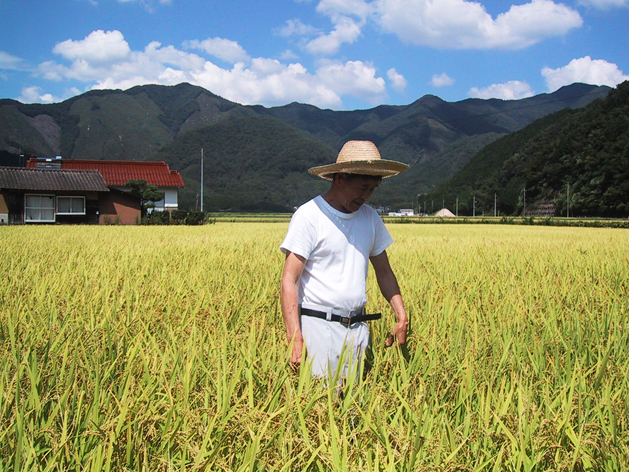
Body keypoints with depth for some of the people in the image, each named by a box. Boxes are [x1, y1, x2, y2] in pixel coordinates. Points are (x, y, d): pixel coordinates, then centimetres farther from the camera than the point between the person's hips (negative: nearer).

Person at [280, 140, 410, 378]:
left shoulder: (370, 217, 10)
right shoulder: (309, 216, -9)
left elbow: (384, 271, 19)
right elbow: (289, 281, -13)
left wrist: (401, 315, 5)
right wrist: (295, 339, -20)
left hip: (358, 328, 6)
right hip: (319, 326, -5)